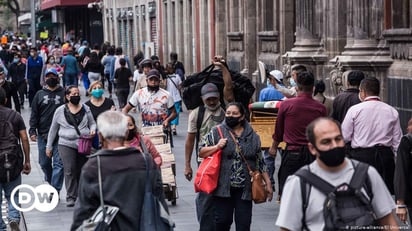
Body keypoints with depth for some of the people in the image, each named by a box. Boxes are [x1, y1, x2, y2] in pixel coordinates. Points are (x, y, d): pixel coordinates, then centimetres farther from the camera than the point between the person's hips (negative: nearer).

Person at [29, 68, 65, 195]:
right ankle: (50, 181, 34)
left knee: (58, 163, -8)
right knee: (44, 162, 11)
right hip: (43, 135, 3)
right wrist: (32, 131, -1)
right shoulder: (40, 94, 10)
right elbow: (34, 114, 9)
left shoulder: (64, 93, 3)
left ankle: (55, 190, -7)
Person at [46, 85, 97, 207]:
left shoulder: (85, 109, 8)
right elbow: (53, 129, 11)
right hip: (66, 144, -2)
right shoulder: (60, 110, 4)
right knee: (70, 171, -10)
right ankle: (71, 197, -6)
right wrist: (49, 146, 11)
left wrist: (93, 129, -7)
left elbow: (92, 123, 17)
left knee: (82, 170, 7)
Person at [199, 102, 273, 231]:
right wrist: (217, 147, -13)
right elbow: (201, 152, 3)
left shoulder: (253, 137, 9)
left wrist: (268, 183, 10)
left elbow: (260, 162, 13)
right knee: (222, 220, 1)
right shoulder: (217, 132, 3)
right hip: (224, 187, -2)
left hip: (245, 189, 2)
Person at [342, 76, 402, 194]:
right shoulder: (392, 111, 5)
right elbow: (397, 141, 8)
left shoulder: (355, 110, -4)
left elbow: (344, 137, -1)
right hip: (385, 156, 3)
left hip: (360, 156, -3)